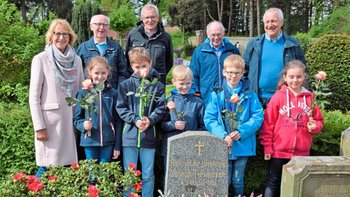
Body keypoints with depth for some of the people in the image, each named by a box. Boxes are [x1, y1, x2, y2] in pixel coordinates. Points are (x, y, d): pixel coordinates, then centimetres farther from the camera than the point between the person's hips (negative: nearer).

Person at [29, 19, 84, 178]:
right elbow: (34, 97, -6)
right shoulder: (41, 59, -3)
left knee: (70, 165, 7)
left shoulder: (76, 59, 9)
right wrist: (39, 126, -12)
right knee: (48, 167, -2)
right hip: (50, 119, -4)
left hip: (72, 119, 4)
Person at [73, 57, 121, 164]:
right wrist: (83, 125, -19)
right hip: (89, 140, 0)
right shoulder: (84, 93, 0)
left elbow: (118, 121, 4)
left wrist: (117, 146, 2)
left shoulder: (113, 93, 2)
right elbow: (76, 118, 4)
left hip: (108, 141, 0)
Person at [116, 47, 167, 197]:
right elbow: (121, 108, -1)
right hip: (130, 135, 0)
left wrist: (150, 120, -17)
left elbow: (161, 108, -1)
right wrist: (135, 120, -14)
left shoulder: (157, 86, 2)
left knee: (148, 175, 9)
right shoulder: (126, 85, 3)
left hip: (149, 136, 0)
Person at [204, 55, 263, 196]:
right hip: (222, 146, -1)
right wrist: (223, 135, -19)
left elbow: (258, 117, -5)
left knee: (238, 181, 13)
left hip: (243, 146, 1)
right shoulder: (216, 94, -1)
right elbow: (209, 119, -6)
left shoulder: (250, 95, 2)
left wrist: (241, 132, -17)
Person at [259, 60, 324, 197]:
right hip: (279, 150, -2)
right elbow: (268, 124, -4)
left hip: (302, 152, 3)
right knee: (273, 183, 10)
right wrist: (267, 147, -5)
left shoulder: (310, 98, 2)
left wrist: (314, 126, -13)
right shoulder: (278, 97, -5)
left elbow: (319, 121, 11)